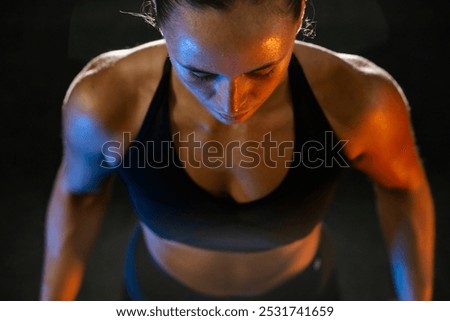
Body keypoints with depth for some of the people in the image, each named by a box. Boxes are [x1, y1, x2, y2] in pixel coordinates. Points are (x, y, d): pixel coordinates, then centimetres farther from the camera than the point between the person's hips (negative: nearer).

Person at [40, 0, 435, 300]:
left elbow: (403, 180, -13)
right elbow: (79, 187, -13)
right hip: (167, 288, 0)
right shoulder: (108, 94, -37)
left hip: (292, 289, 1)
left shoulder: (359, 94, -37)